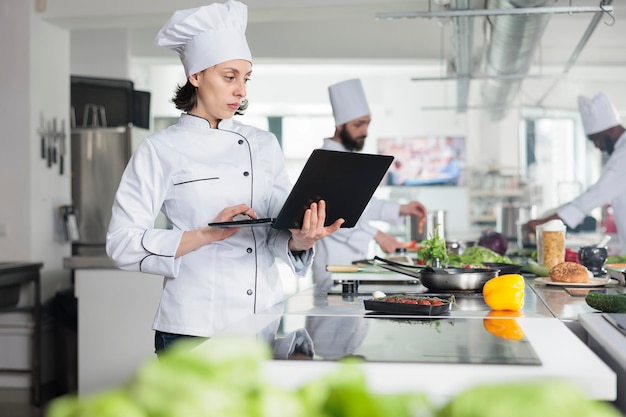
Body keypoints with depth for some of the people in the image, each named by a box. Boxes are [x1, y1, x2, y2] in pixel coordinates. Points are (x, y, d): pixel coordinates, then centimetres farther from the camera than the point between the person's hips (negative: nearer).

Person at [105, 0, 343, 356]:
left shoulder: (264, 145, 9)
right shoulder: (161, 150, -4)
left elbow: (279, 233, 4)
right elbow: (123, 244, -11)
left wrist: (300, 239, -20)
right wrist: (208, 234, -21)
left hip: (265, 321, 4)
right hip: (194, 327, -4)